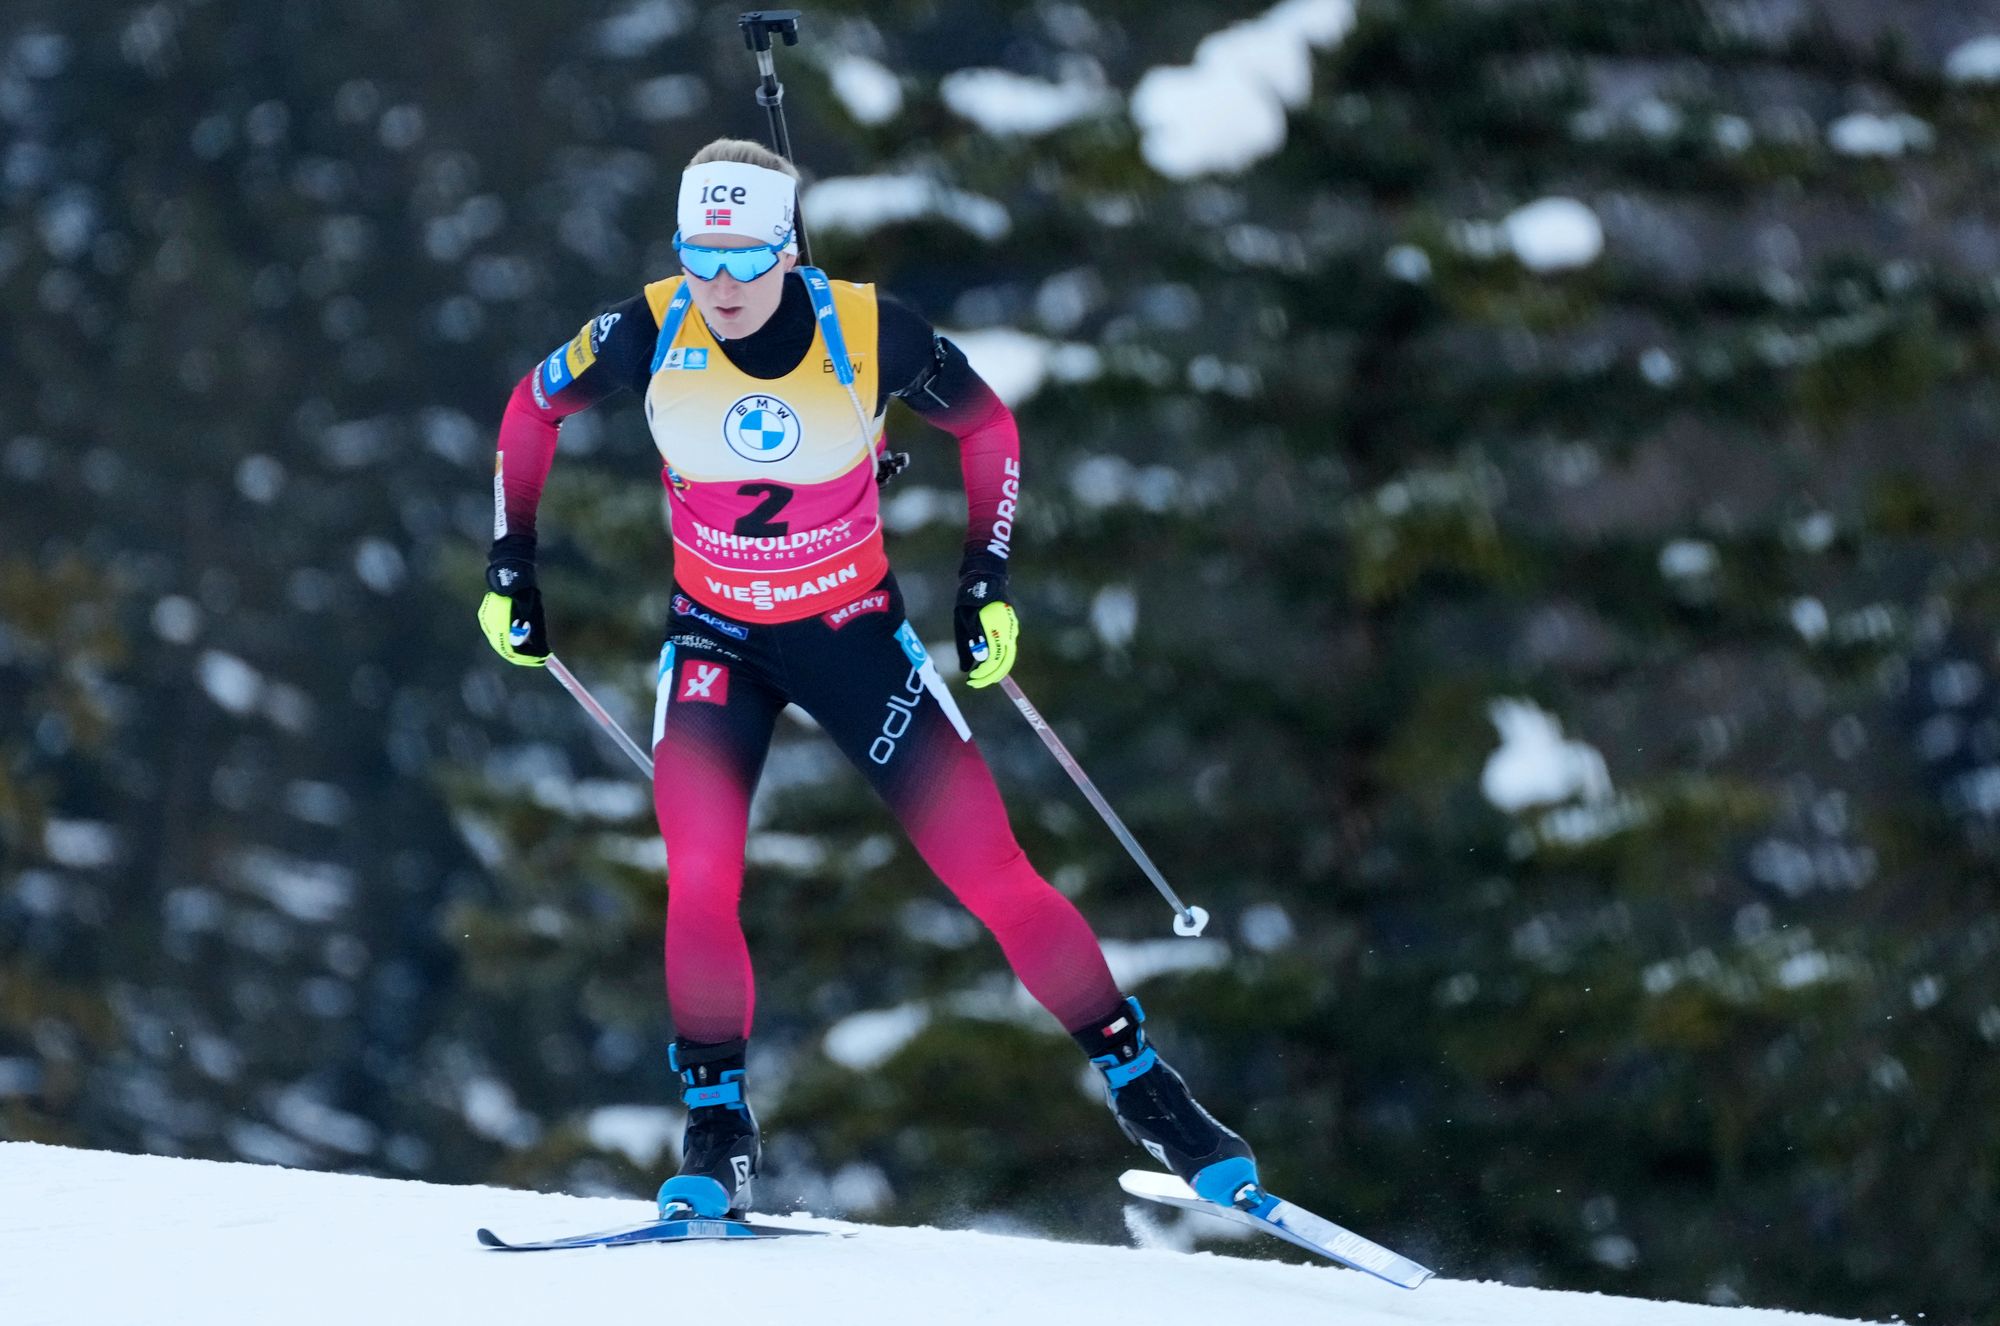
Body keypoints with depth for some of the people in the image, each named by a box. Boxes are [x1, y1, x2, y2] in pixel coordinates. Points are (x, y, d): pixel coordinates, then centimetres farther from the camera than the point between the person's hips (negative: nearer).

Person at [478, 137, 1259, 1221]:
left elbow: (987, 426, 0)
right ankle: (715, 1130, -4)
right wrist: (510, 567, 2)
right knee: (701, 880, -21)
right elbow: (534, 408, 3)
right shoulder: (652, 333, -17)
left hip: (856, 633, -1)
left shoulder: (871, 335, -20)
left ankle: (1138, 1082, 8)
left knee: (993, 876, -5)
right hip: (716, 642, 1)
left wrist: (988, 583, -4)